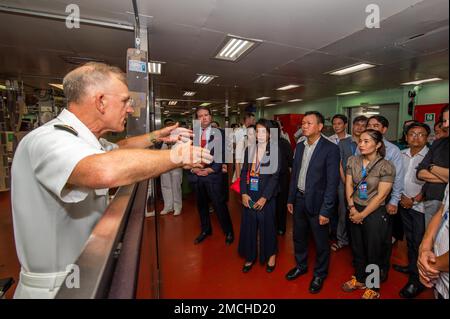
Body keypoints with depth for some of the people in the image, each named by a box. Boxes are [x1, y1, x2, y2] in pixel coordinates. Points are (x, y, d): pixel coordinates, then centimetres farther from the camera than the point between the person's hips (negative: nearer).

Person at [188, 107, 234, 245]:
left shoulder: (218, 133, -3)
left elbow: (222, 154, -6)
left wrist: (211, 169, -15)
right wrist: (193, 168, -12)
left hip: (213, 175, -3)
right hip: (196, 176, 3)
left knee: (219, 205, 2)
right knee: (201, 204, 16)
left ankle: (229, 232, 22)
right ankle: (205, 230, 36)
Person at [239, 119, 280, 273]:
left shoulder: (275, 150, -7)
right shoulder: (249, 149, 3)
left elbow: (275, 175, -11)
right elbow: (244, 172, 4)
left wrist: (264, 197, -15)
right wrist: (243, 193, -5)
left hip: (267, 196, -3)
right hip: (250, 195, 3)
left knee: (267, 225, 11)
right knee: (249, 225, 11)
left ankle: (271, 255, 37)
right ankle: (250, 257, 32)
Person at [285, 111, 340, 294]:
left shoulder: (330, 149, -14)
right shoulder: (299, 146, 4)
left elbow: (332, 182, -16)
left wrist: (325, 211, -17)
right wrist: (290, 199, 10)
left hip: (316, 202, -5)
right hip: (299, 199, 6)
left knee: (320, 242, 14)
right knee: (298, 237, 21)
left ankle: (320, 274, 39)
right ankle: (301, 266, 45)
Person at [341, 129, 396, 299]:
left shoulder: (386, 167, -15)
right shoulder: (353, 161, -2)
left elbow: (381, 196, -15)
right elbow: (348, 185, 1)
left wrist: (362, 215, -12)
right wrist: (352, 208, -7)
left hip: (375, 213, -4)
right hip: (355, 211, 4)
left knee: (373, 252, 13)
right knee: (357, 248, 19)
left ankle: (373, 288, 36)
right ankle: (359, 279, 42)